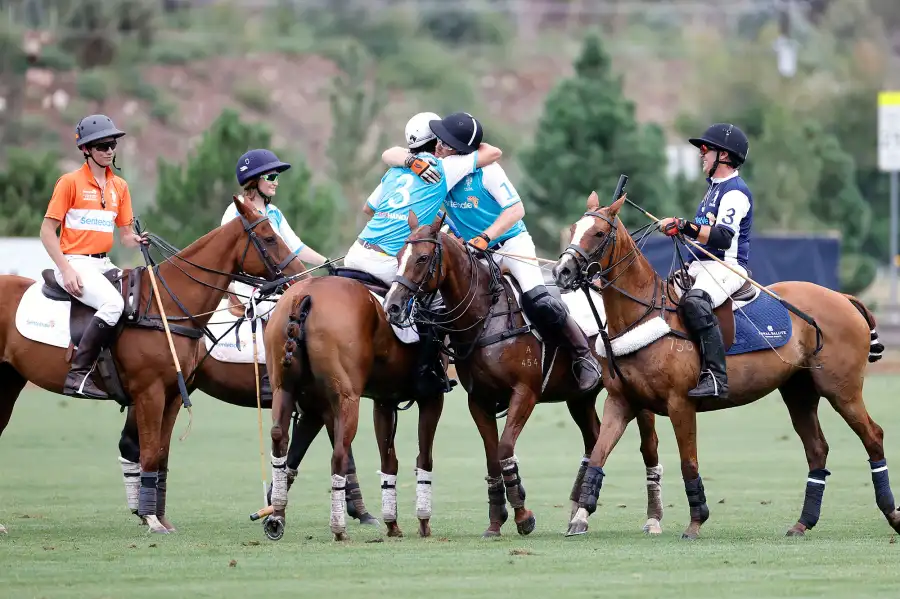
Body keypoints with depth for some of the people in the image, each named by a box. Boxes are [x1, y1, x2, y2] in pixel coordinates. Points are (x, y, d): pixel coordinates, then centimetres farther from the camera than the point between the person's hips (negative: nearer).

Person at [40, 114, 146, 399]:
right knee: (113, 302, -31)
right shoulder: (71, 182, -5)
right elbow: (47, 231, -6)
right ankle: (78, 374, -34)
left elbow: (125, 234, 16)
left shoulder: (119, 186, 13)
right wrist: (66, 270, -16)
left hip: (103, 264, 8)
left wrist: (137, 240, -9)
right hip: (75, 262, -8)